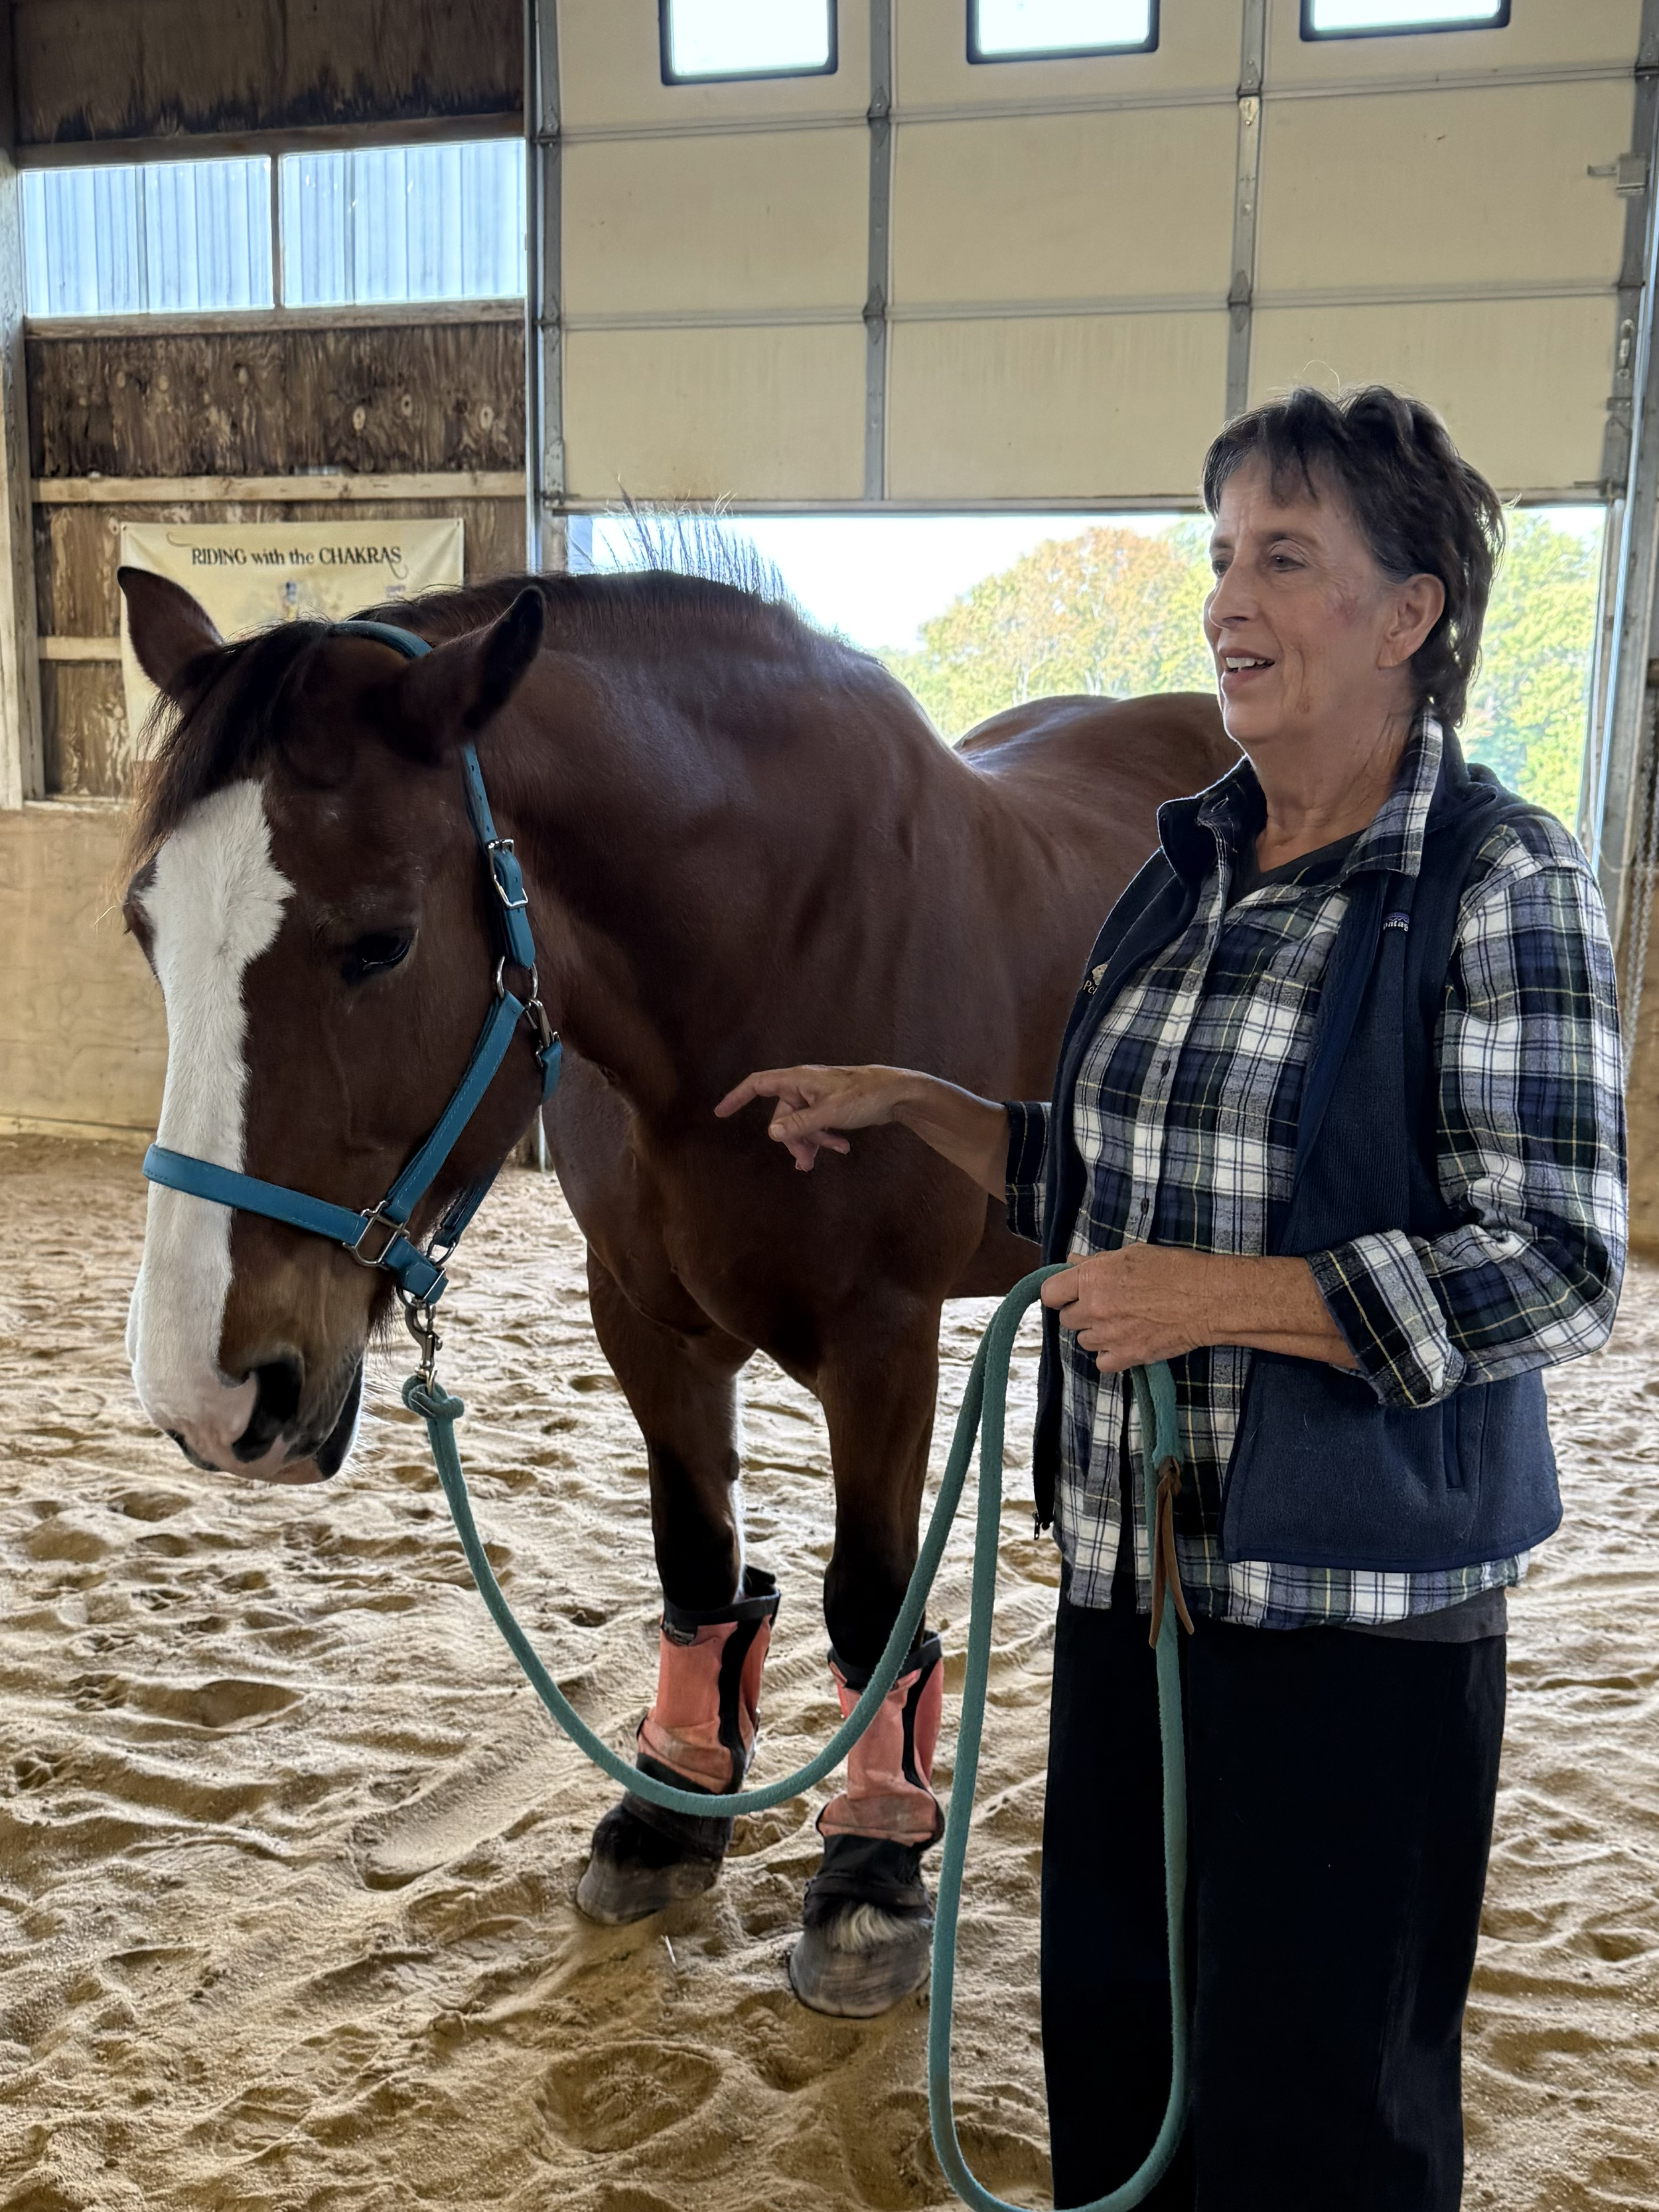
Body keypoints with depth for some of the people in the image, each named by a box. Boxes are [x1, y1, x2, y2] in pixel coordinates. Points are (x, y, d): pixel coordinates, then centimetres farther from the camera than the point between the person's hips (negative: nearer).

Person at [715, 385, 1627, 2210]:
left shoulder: (1500, 884, -14)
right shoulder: (1187, 868, 7)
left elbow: (1555, 1267, -18)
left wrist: (1216, 1295, -23)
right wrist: (906, 1103, 6)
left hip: (1353, 1594, -7)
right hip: (1132, 1563, 7)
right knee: (1107, 2006, 22)